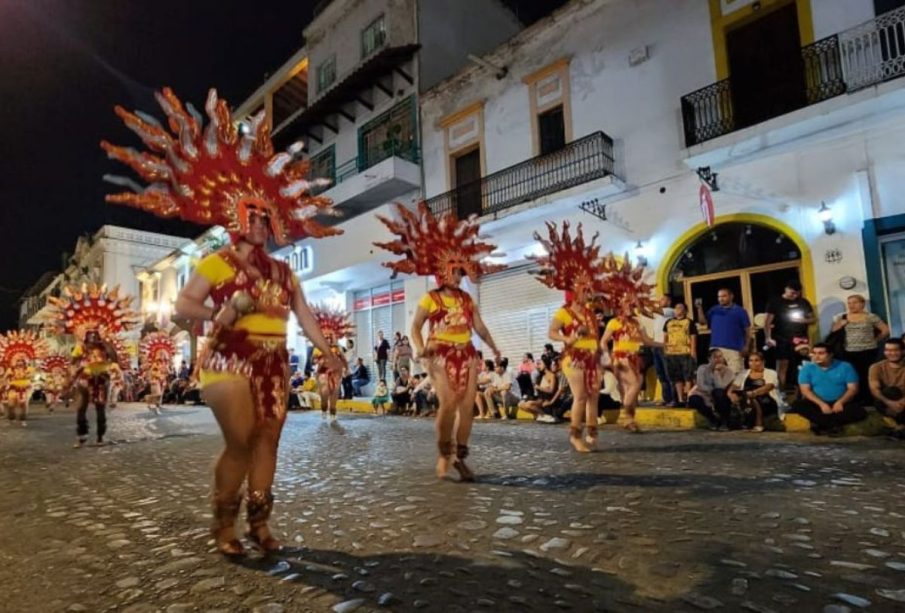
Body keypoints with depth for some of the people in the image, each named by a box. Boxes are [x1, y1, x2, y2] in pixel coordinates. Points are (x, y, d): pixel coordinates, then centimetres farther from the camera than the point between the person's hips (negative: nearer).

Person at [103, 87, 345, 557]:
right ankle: (223, 526, 12)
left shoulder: (282, 272, 14)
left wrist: (327, 353, 6)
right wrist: (217, 314, -24)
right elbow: (182, 305, -7)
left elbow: (305, 317, 12)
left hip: (274, 365, 6)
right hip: (230, 362, -5)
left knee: (267, 440, 6)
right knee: (240, 442, -7)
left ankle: (259, 523, 18)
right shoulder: (216, 263, -2)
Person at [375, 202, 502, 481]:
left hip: (466, 355, 5)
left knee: (468, 404, -3)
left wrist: (493, 347, 5)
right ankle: (444, 453, 5)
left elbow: (479, 327, 13)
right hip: (440, 355, -4)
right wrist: (420, 348, -17)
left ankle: (460, 457, 9)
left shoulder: (467, 299, 14)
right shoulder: (429, 299, 1)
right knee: (448, 402, -17)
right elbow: (415, 326, -1)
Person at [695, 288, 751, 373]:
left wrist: (746, 346, -5)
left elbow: (747, 330, 3)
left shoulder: (740, 311, 4)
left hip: (734, 349, -3)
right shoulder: (714, 310, 13)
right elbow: (702, 322, 6)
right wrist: (700, 308, -7)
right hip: (715, 349, 3)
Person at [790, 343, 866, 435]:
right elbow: (805, 390, -7)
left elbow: (853, 388, -3)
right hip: (817, 403, 0)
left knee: (860, 412, -30)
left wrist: (840, 402, -21)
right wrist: (821, 404, -22)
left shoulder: (845, 367, 2)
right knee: (797, 405, -30)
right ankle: (833, 424, -27)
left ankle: (820, 423, -29)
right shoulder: (807, 368, 0)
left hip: (841, 403, 1)